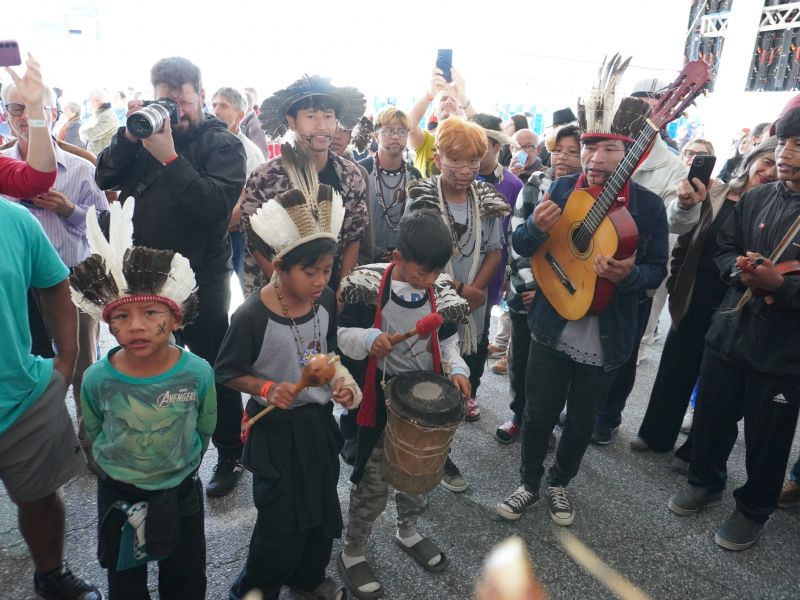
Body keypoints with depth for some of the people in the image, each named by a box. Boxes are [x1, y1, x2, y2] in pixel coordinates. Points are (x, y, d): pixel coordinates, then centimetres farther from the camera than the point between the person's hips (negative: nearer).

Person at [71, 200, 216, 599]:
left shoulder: (197, 373, -23)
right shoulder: (97, 379, -21)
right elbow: (94, 433, 0)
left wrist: (179, 466, 5)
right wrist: (119, 469, 9)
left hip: (181, 490, 0)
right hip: (118, 493, 1)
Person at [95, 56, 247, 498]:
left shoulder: (222, 143, -8)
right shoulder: (148, 135, 6)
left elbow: (218, 204, -24)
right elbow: (106, 178, -2)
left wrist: (170, 157, -28)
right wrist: (130, 134, -14)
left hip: (202, 279, -6)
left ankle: (230, 456, 25)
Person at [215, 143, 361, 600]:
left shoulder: (326, 301, -8)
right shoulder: (252, 315, -23)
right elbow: (228, 372, -11)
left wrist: (340, 379, -8)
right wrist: (266, 388, -26)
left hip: (320, 418, 5)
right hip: (276, 428, -5)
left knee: (323, 507, 21)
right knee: (280, 521, 7)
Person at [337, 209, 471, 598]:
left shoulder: (441, 292, -6)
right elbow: (340, 334, -13)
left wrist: (456, 367, -10)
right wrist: (368, 339, -33)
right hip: (380, 398, -4)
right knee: (373, 483, 5)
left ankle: (407, 532, 49)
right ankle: (352, 554, 30)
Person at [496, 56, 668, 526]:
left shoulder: (649, 205, -9)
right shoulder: (562, 190, -4)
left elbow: (658, 269, -4)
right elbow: (520, 247, 0)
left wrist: (629, 274, -27)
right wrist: (537, 228, -23)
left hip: (607, 340, 0)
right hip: (552, 328, 1)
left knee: (581, 423, 17)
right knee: (538, 414, 12)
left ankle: (560, 484, 44)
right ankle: (529, 485, 37)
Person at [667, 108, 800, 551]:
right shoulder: (755, 200, 2)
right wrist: (738, 267, -10)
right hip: (728, 332, 4)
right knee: (711, 418, 19)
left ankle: (753, 509, 36)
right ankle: (705, 482, 43)